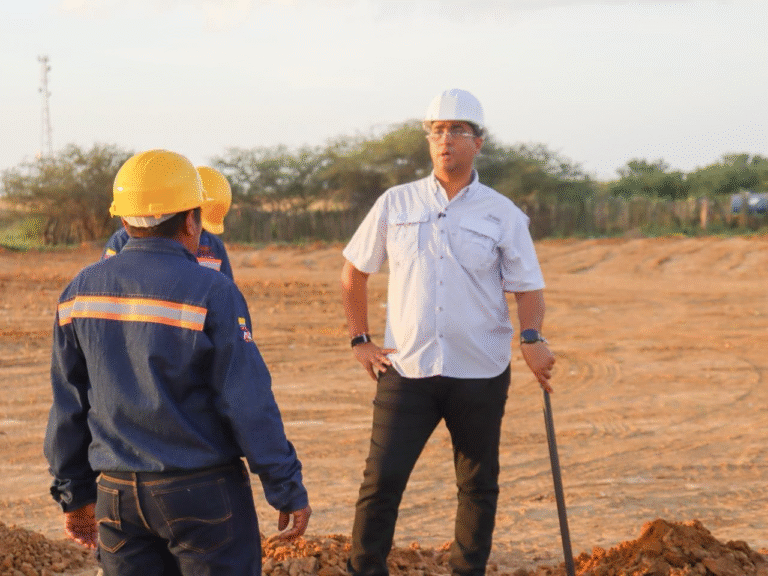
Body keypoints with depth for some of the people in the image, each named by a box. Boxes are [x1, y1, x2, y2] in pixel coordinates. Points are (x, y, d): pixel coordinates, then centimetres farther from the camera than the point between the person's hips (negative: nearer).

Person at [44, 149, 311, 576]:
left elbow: (68, 406, 7)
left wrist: (75, 493, 16)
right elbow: (250, 405, -14)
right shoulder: (211, 293, -13)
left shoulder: (81, 290, 2)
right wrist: (290, 490, -5)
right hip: (204, 492, -5)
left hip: (117, 494, 5)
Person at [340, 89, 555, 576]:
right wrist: (360, 340, 8)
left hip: (480, 375, 0)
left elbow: (528, 288, 0)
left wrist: (532, 338, -20)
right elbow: (354, 271, 15)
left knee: (479, 485, 8)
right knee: (381, 478, -7)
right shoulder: (396, 204, 5)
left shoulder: (503, 215, 2)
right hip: (407, 370, 0)